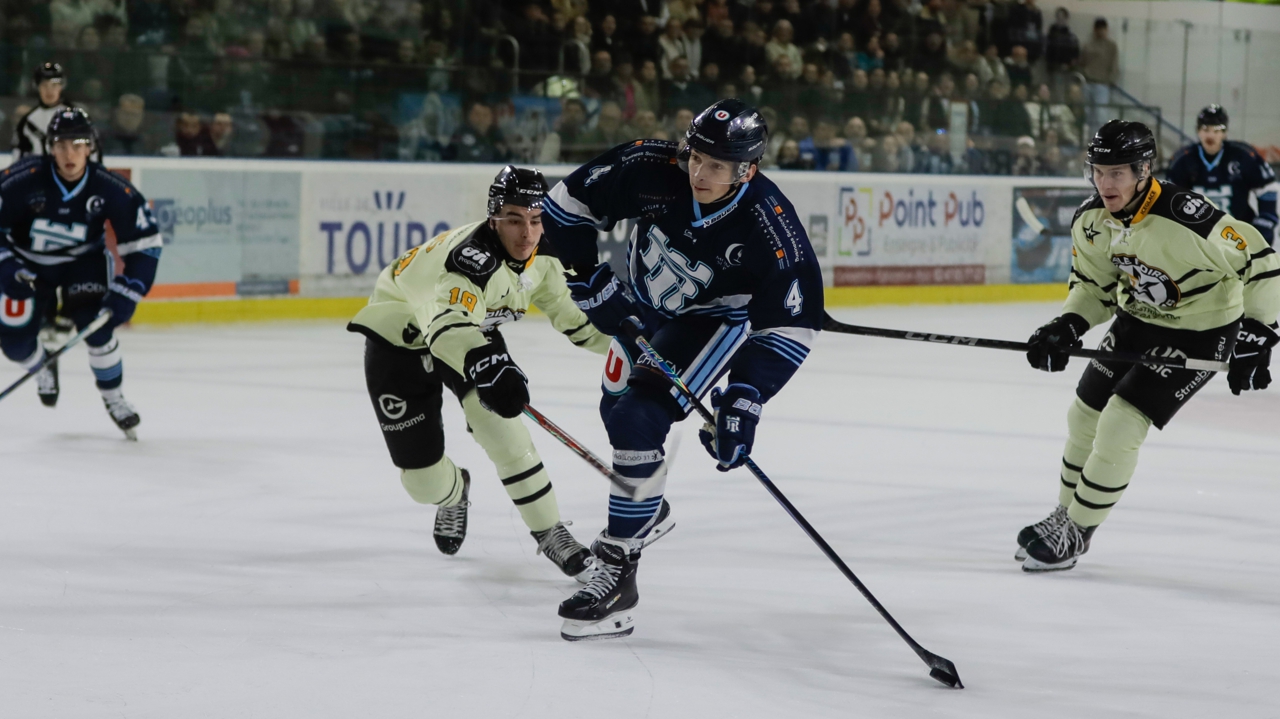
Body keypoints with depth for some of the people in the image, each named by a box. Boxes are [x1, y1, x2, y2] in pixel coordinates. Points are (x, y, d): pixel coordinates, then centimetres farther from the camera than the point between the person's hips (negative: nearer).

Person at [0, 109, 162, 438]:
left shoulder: (112, 189, -25)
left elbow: (145, 243, -16)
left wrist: (127, 292, -23)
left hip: (85, 261, 0)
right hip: (28, 264, 0)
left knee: (97, 327, -21)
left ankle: (113, 398, 5)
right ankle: (45, 366, 31)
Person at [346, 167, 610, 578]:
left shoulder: (542, 253, -15)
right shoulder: (472, 256, -40)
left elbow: (566, 309, 4)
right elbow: (448, 325, -57)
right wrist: (487, 366, -75)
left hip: (472, 329, 5)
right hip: (399, 338, -5)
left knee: (499, 424, -18)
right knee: (423, 479, -1)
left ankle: (549, 532, -3)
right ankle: (454, 493, 37)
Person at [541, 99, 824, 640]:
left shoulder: (771, 229, -35)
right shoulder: (653, 169, -30)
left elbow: (790, 326, -31)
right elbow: (568, 203, -16)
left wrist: (745, 398, -38)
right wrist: (588, 281, -20)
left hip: (714, 318, -5)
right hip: (644, 300, 5)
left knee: (638, 422, -23)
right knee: (617, 408, 24)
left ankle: (617, 574, -18)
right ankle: (644, 506, 54)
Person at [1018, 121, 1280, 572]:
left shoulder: (1187, 219, -34)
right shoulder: (1090, 222, -12)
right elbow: (1095, 286, 5)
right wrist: (1066, 328, -13)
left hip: (1199, 334, -7)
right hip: (1137, 322, 7)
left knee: (1119, 425, -13)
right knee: (1084, 415, 10)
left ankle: (1075, 532, 4)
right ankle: (1066, 513, 33)